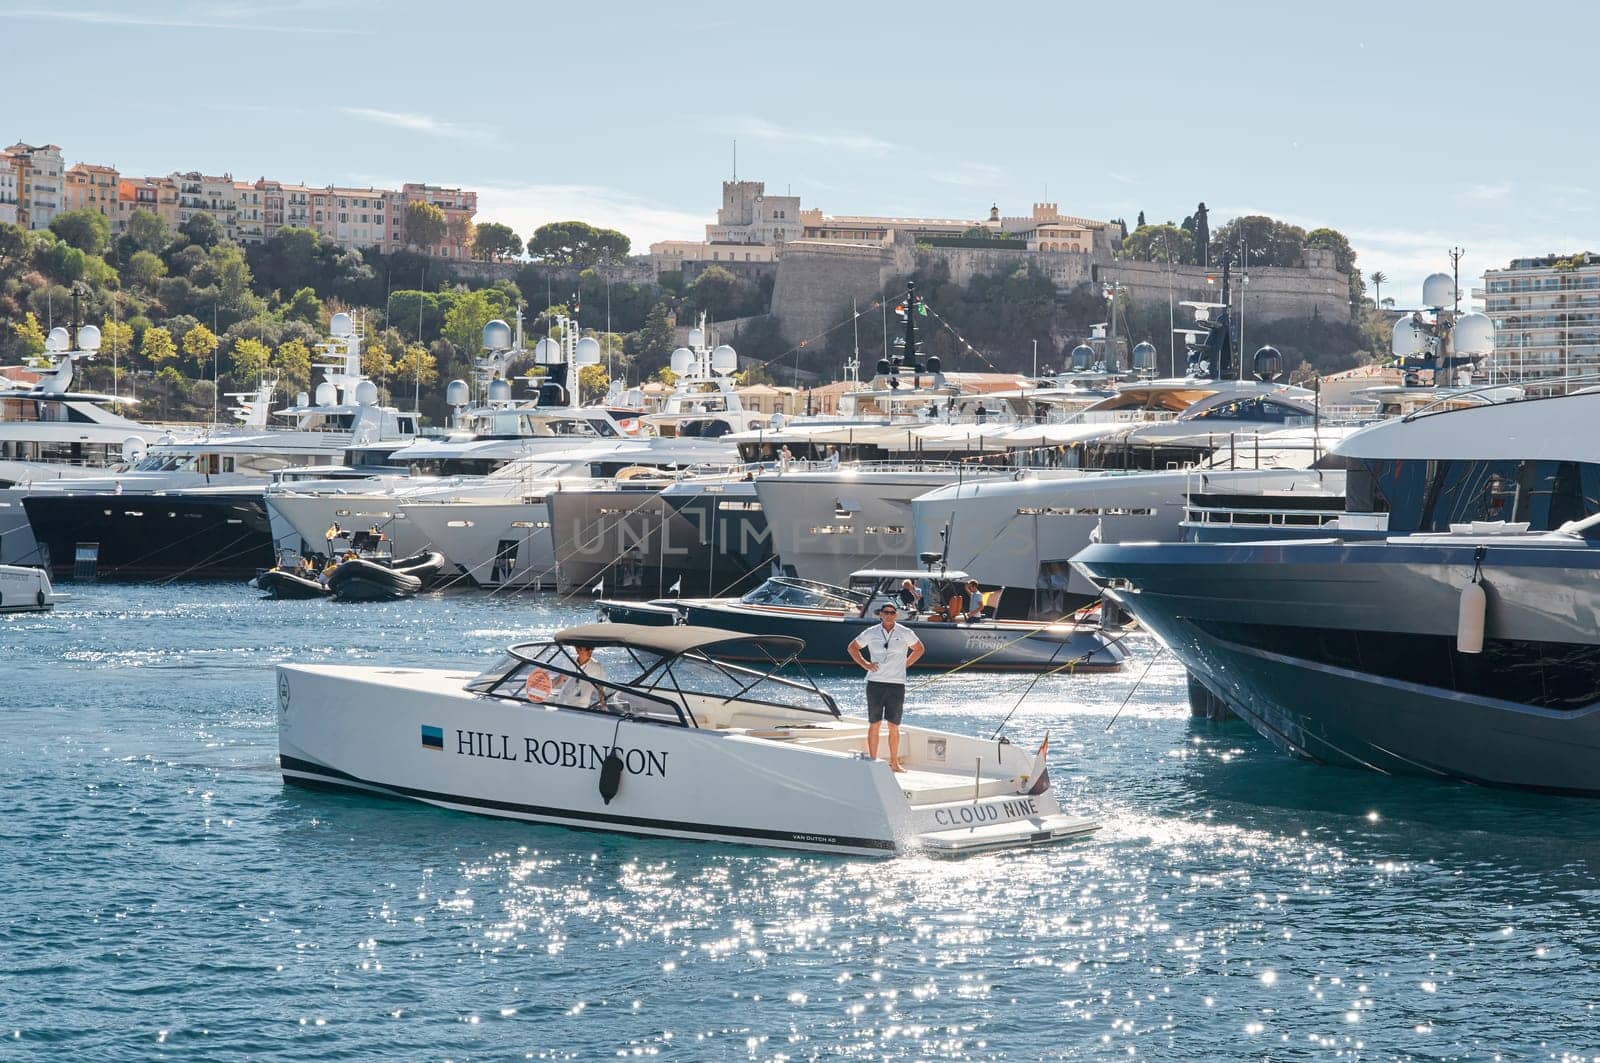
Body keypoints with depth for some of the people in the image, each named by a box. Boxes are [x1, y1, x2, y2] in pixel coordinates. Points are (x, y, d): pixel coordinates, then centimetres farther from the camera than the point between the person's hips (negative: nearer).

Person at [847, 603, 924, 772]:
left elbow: (919, 649, 20)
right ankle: (872, 762, 5)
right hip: (875, 682, 0)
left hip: (897, 683, 0)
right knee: (874, 724, 0)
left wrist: (905, 664, 8)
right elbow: (853, 647, 17)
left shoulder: (905, 633, 4)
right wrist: (865, 664, 5)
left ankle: (894, 763, 12)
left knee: (894, 726, 4)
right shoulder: (871, 633, 4)